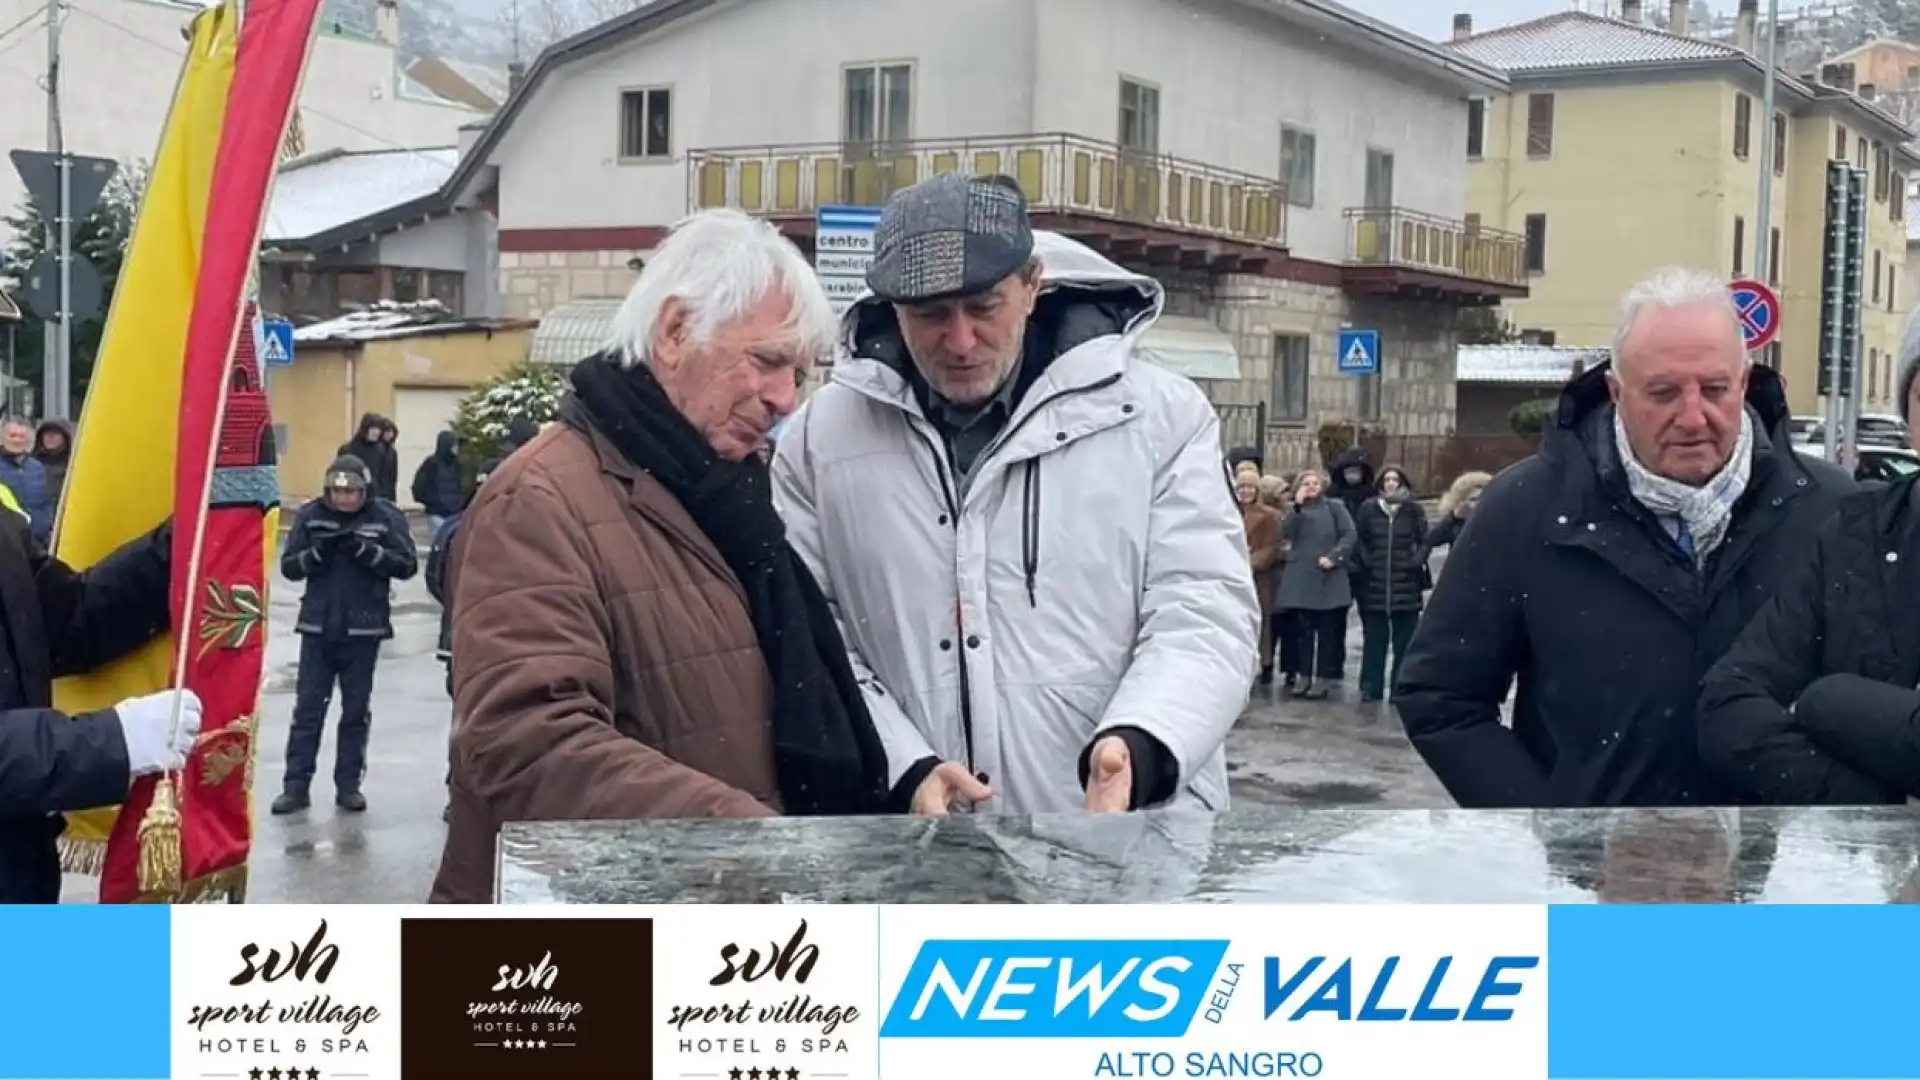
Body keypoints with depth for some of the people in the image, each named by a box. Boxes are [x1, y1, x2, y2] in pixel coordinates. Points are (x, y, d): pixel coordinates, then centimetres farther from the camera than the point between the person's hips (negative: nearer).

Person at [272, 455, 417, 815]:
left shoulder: (386, 517, -6)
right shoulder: (310, 515, -2)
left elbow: (407, 564, -11)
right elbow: (289, 566, -2)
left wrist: (366, 551, -24)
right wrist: (317, 552, -21)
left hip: (364, 630, -1)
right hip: (318, 627, 1)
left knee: (356, 711, 8)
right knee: (307, 708, 3)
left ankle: (349, 785, 16)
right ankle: (296, 786, 7)